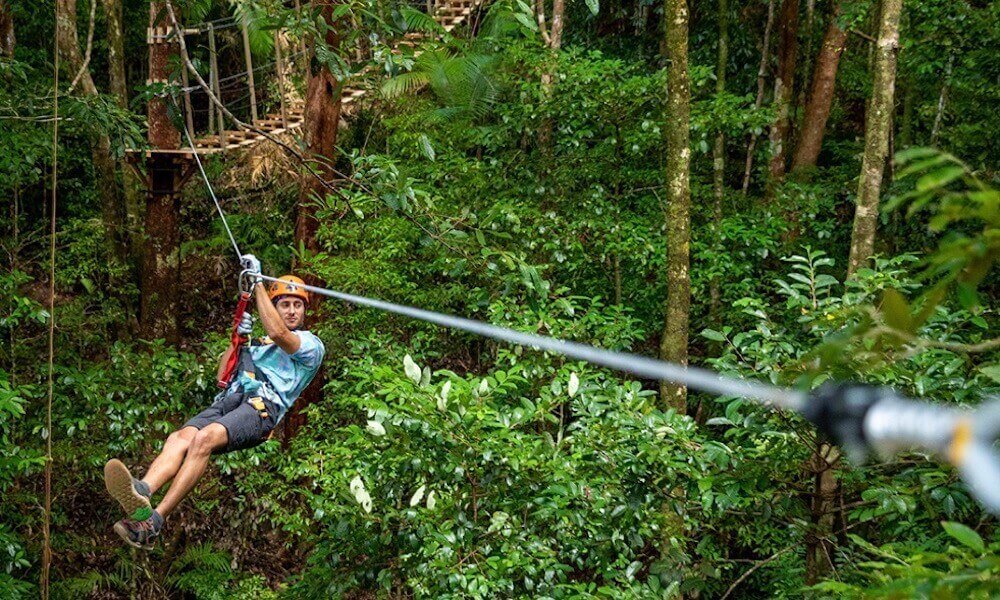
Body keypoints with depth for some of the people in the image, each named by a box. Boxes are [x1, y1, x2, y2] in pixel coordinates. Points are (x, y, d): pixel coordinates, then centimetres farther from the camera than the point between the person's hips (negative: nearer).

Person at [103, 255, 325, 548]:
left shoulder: (312, 344, 16)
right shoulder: (257, 344, 37)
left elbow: (278, 332, -6)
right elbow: (222, 377, 29)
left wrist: (258, 282, -2)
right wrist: (237, 338, 17)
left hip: (263, 405, -6)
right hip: (229, 400, 6)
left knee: (205, 438, -34)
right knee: (180, 437, -27)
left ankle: (154, 521, -44)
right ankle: (142, 491, -55)